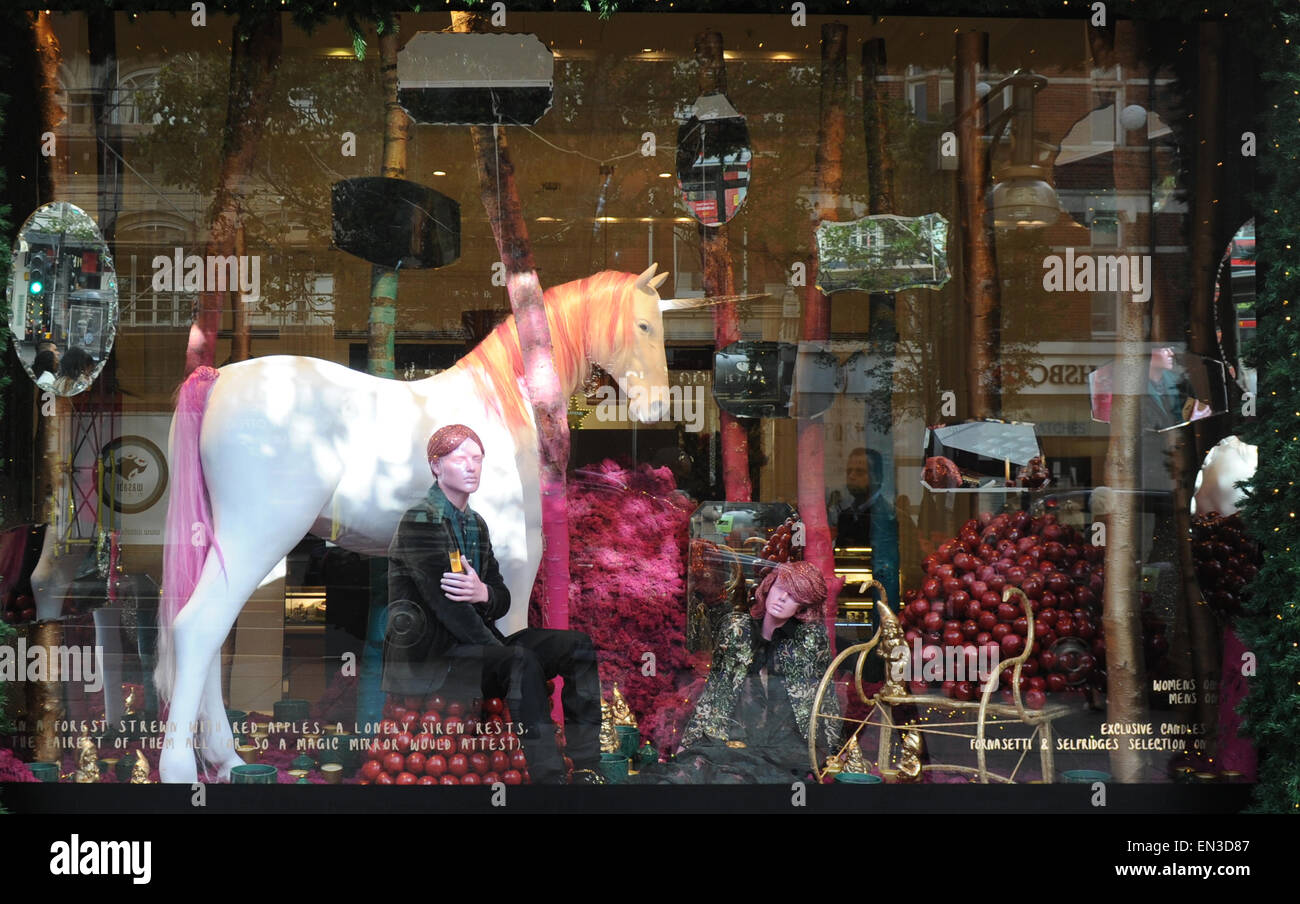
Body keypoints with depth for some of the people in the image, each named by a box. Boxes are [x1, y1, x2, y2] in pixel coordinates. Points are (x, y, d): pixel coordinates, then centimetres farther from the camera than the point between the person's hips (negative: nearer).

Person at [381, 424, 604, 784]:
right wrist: (502, 651, -22)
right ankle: (548, 778, -36)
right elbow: (446, 605, -19)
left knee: (577, 645, -7)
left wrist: (484, 594, -15)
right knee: (521, 661, -33)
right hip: (425, 657, -9)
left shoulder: (476, 524, 16)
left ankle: (587, 771, -16)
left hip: (473, 644, 9)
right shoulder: (420, 521, -9)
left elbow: (502, 599, 11)